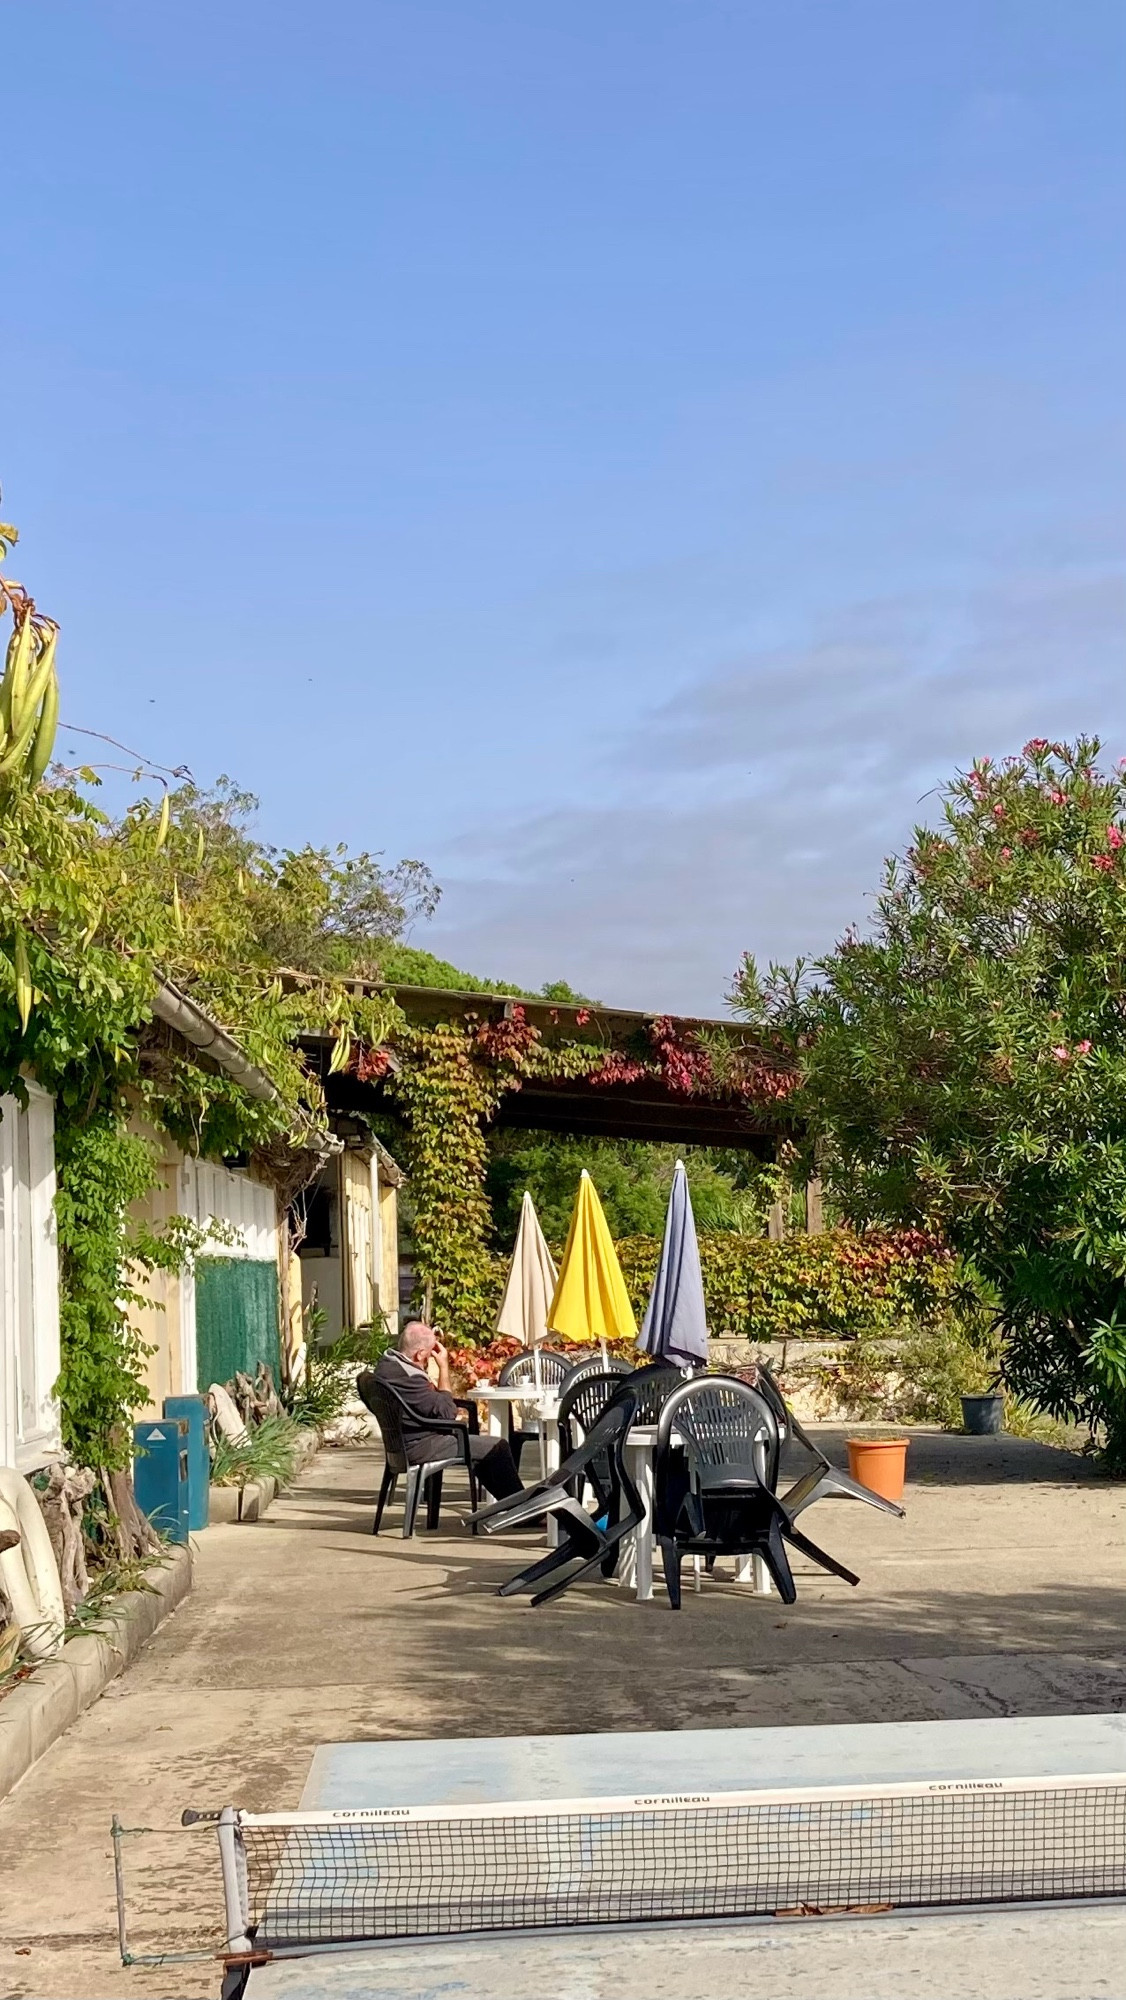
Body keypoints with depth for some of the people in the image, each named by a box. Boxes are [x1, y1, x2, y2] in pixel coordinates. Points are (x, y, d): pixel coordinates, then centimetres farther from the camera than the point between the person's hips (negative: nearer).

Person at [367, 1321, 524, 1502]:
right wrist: (444, 1367, -16)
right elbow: (447, 1412, -20)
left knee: (482, 1451, 26)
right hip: (419, 1447, -11)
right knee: (498, 1448, -9)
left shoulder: (386, 1362, 4)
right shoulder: (407, 1376, -29)